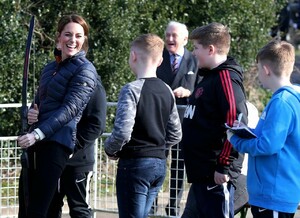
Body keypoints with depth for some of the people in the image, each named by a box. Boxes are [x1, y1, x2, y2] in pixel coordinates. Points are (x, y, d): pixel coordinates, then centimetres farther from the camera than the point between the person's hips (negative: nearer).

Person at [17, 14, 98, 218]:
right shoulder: (50, 68, 20)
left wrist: (37, 134, -23)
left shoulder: (85, 70, -3)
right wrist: (31, 113, 1)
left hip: (57, 142, -7)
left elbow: (70, 109, -14)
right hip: (36, 142, 7)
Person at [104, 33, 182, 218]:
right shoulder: (167, 91, 7)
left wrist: (110, 149, -3)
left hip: (135, 163, -7)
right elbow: (175, 135, 12)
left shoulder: (132, 90, -14)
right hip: (160, 164, 7)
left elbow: (122, 132, -21)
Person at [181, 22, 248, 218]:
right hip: (201, 173, 11)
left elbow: (236, 125, -23)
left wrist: (224, 167, -22)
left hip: (217, 175, -11)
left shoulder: (226, 78, -14)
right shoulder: (209, 77, 17)